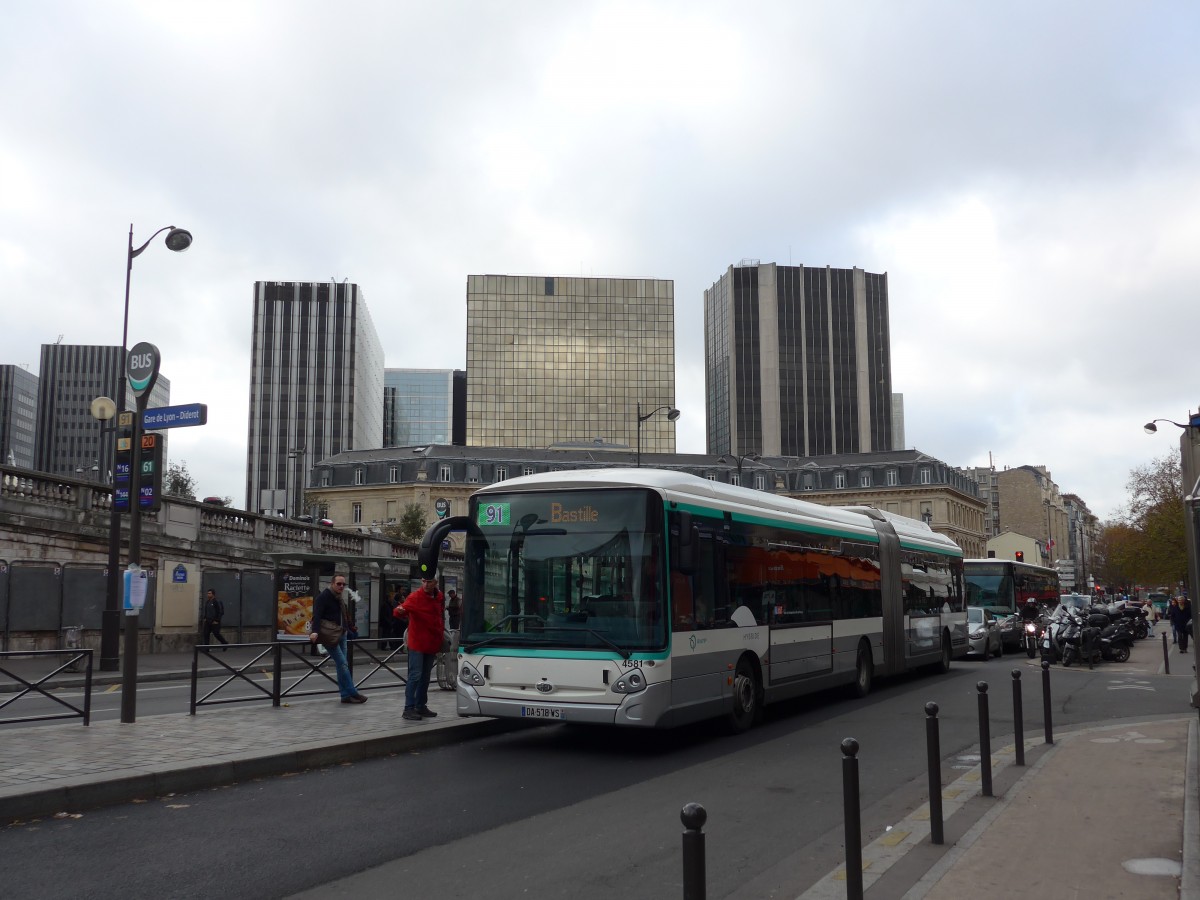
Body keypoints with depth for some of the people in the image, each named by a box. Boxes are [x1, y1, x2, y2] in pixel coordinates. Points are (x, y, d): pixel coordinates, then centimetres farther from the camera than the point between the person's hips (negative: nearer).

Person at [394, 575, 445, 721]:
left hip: (432, 644, 6)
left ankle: (421, 706, 21)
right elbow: (402, 610, -27)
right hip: (417, 643, -6)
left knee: (425, 676, 13)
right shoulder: (415, 597, -12)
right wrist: (400, 611, -51)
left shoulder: (440, 597, 7)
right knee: (415, 675, -10)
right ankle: (409, 708, -7)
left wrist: (440, 638, 19)